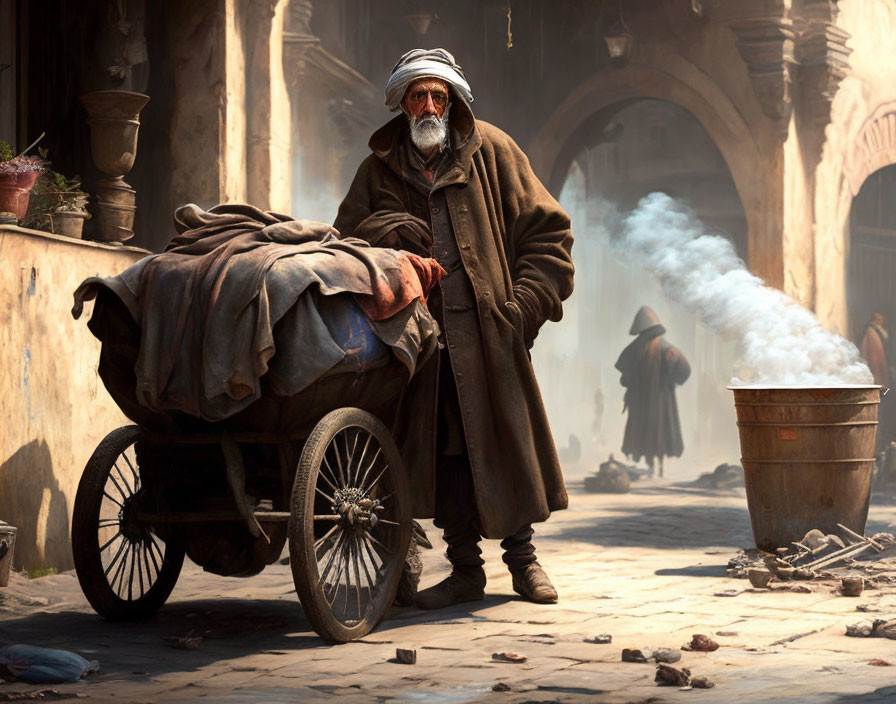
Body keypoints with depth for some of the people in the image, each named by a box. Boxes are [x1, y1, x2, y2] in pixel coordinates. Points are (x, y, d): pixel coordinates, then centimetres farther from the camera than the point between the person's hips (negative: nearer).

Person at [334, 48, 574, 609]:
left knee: (509, 437, 0)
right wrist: (383, 230, -12)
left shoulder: (492, 151, 6)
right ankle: (465, 569, 10)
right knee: (443, 446, 1)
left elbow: (547, 231, 5)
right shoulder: (381, 169, 12)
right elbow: (344, 237, 9)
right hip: (421, 329, 2)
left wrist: (526, 303, -6)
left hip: (488, 327, -2)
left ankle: (522, 557, 15)